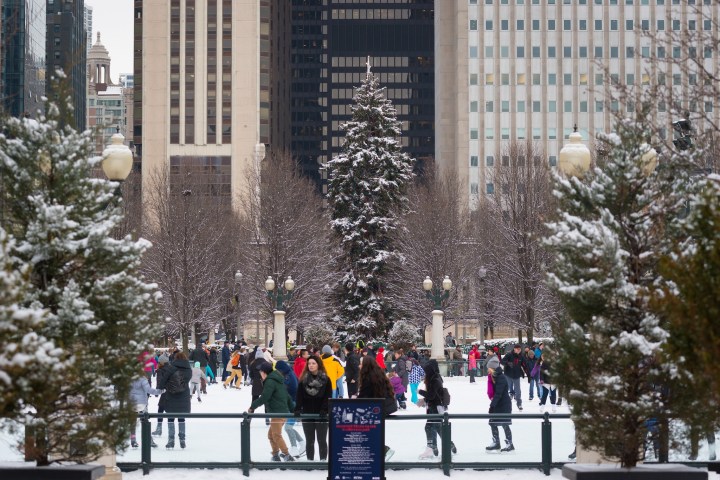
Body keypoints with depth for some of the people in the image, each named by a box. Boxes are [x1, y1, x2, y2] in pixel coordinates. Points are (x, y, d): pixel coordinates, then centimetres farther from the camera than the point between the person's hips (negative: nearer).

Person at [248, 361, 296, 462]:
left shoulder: (270, 382, -11)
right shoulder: (278, 380, 19)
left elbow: (264, 398, -17)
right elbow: (287, 396, 22)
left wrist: (252, 406, -6)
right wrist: (293, 409, 27)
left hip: (277, 413, -10)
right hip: (284, 411, 10)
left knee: (276, 435, -11)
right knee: (271, 434, 16)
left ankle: (287, 456, -16)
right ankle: (275, 456, 18)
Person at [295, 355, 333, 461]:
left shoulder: (326, 380, -1)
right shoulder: (303, 380, 4)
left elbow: (328, 397, -6)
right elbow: (299, 396, -2)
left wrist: (324, 410, -18)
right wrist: (298, 409, -15)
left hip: (321, 415, -2)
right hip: (307, 414, 2)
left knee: (321, 440, 4)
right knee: (309, 440, 9)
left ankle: (323, 460, 10)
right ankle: (309, 460, 14)